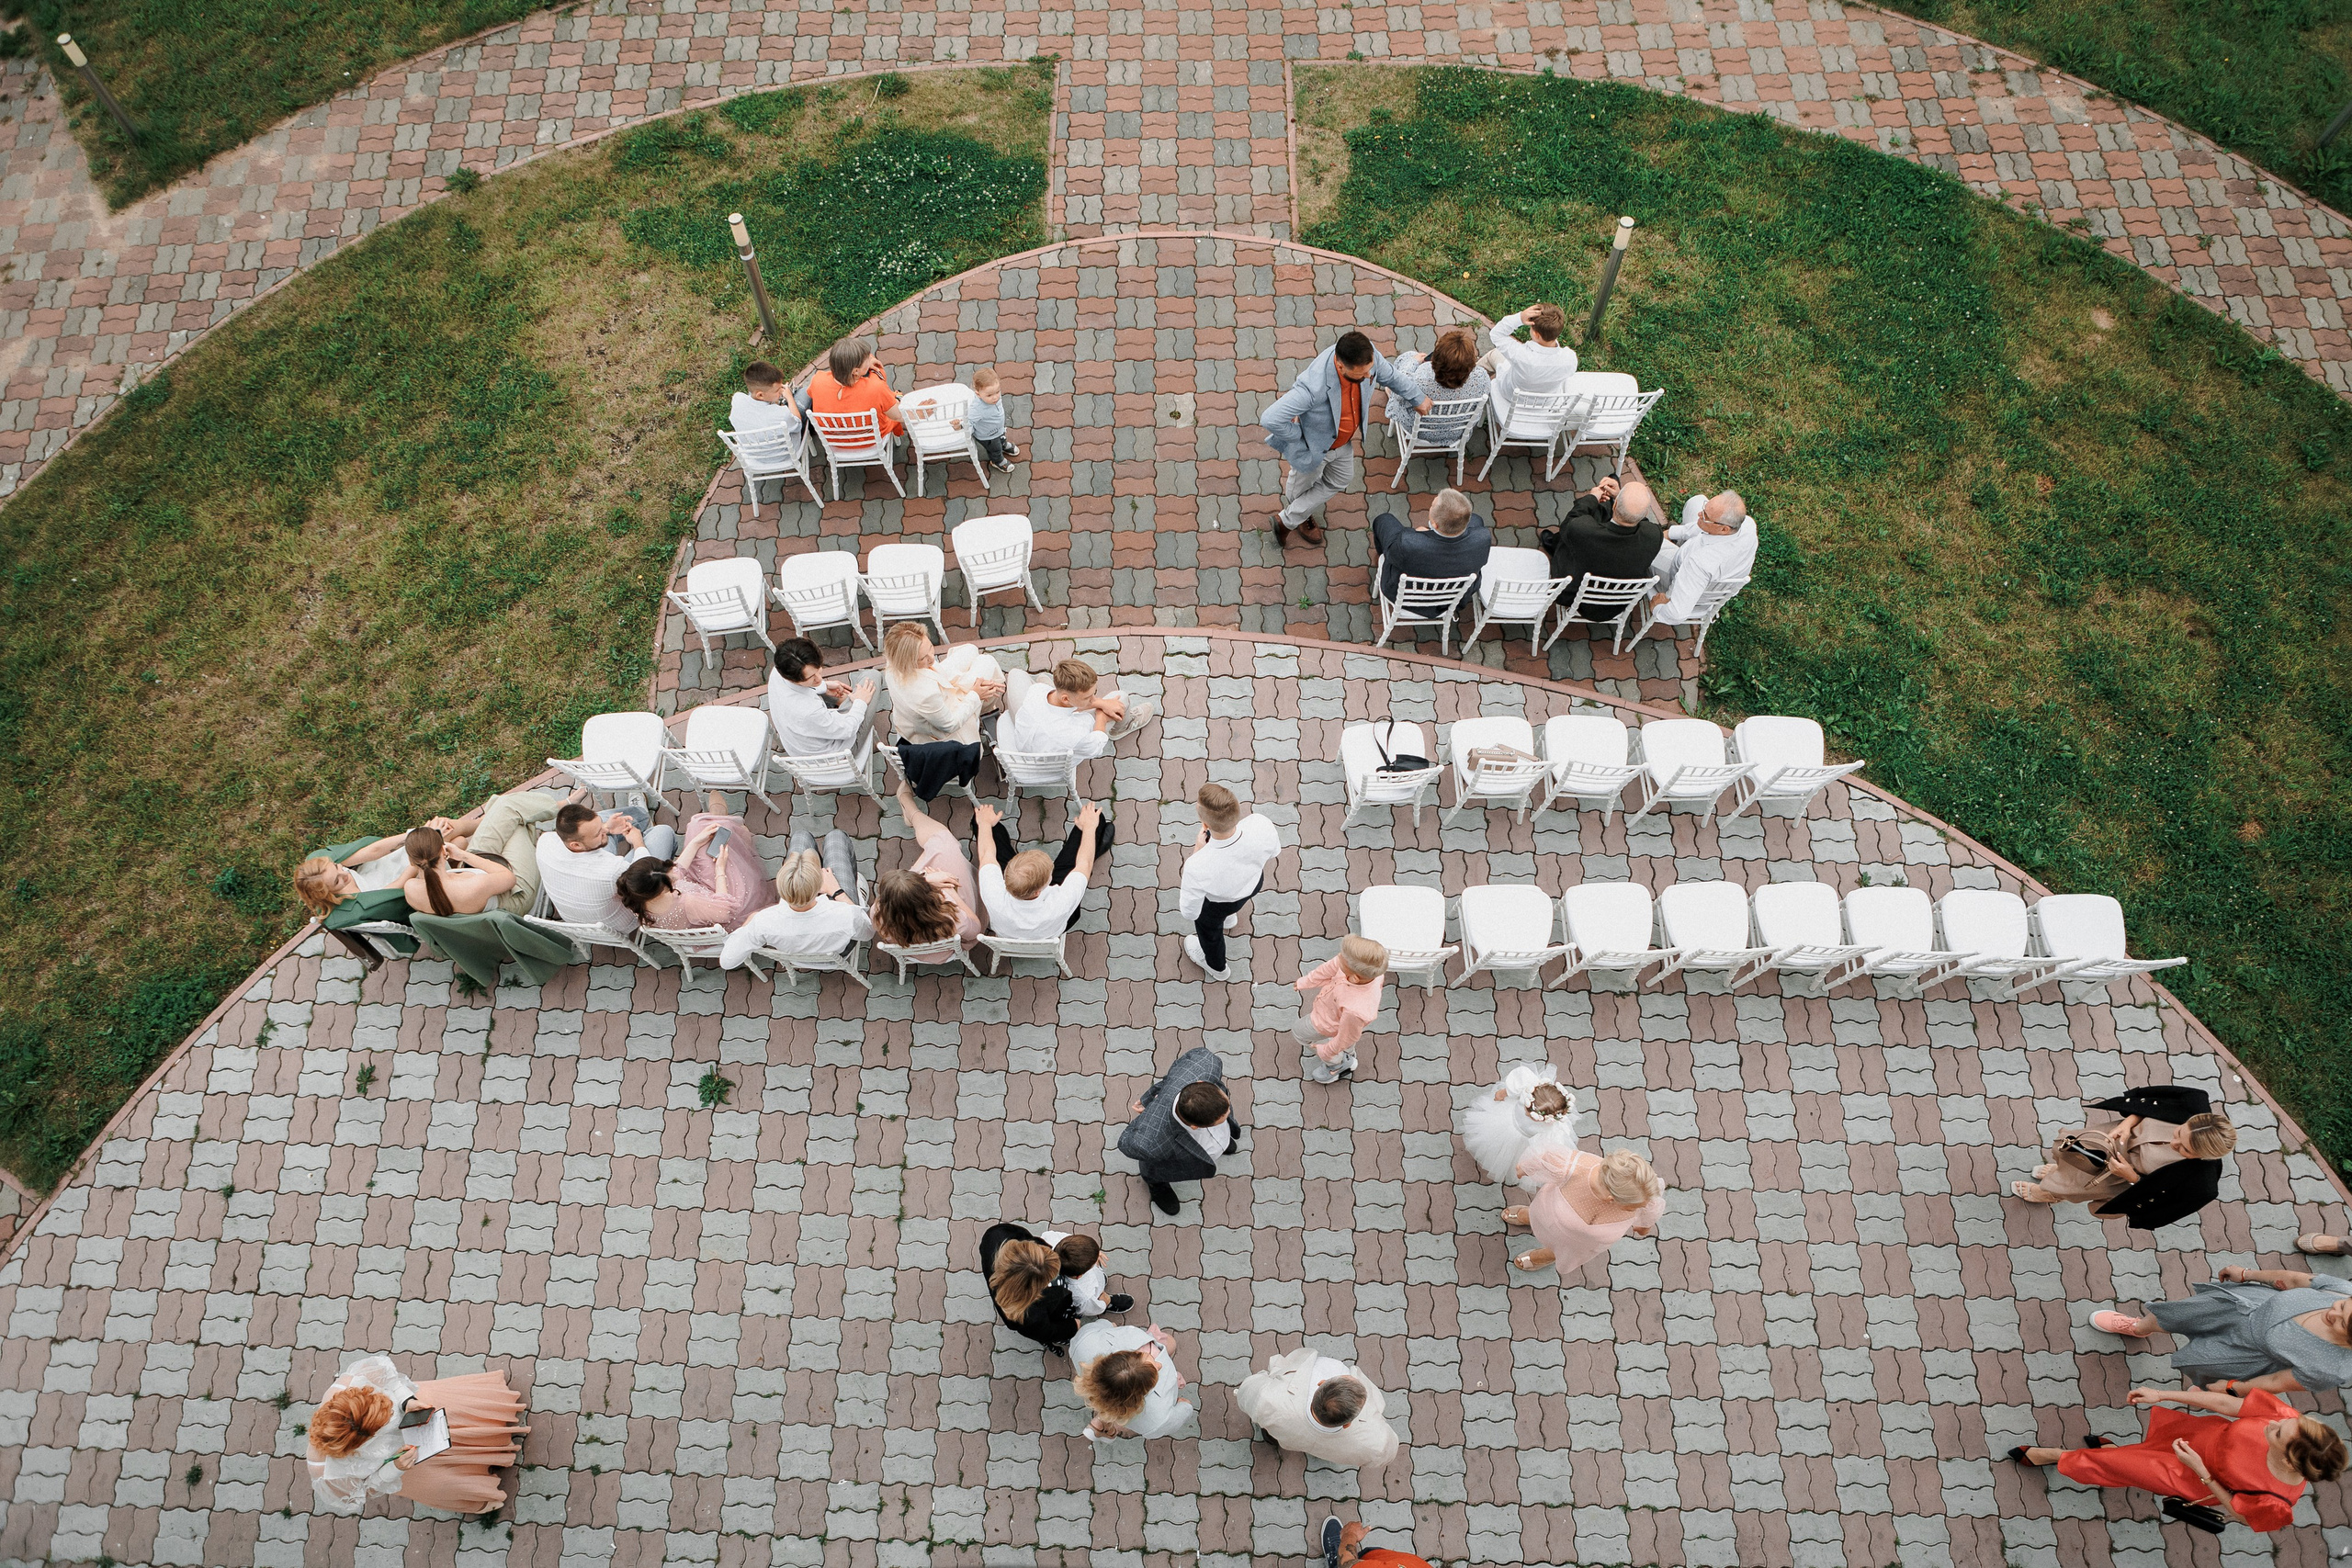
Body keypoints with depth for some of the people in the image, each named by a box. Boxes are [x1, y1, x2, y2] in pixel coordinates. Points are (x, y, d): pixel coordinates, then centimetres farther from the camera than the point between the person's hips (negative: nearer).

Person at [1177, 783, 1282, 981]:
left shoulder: (1198, 868, -48)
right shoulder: (1262, 825, -39)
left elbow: (1189, 912, -25)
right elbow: (1274, 851, -12)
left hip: (1219, 902, -3)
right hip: (1255, 882, 3)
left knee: (1208, 925, 33)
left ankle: (1216, 966, 65)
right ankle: (1228, 917, 74)